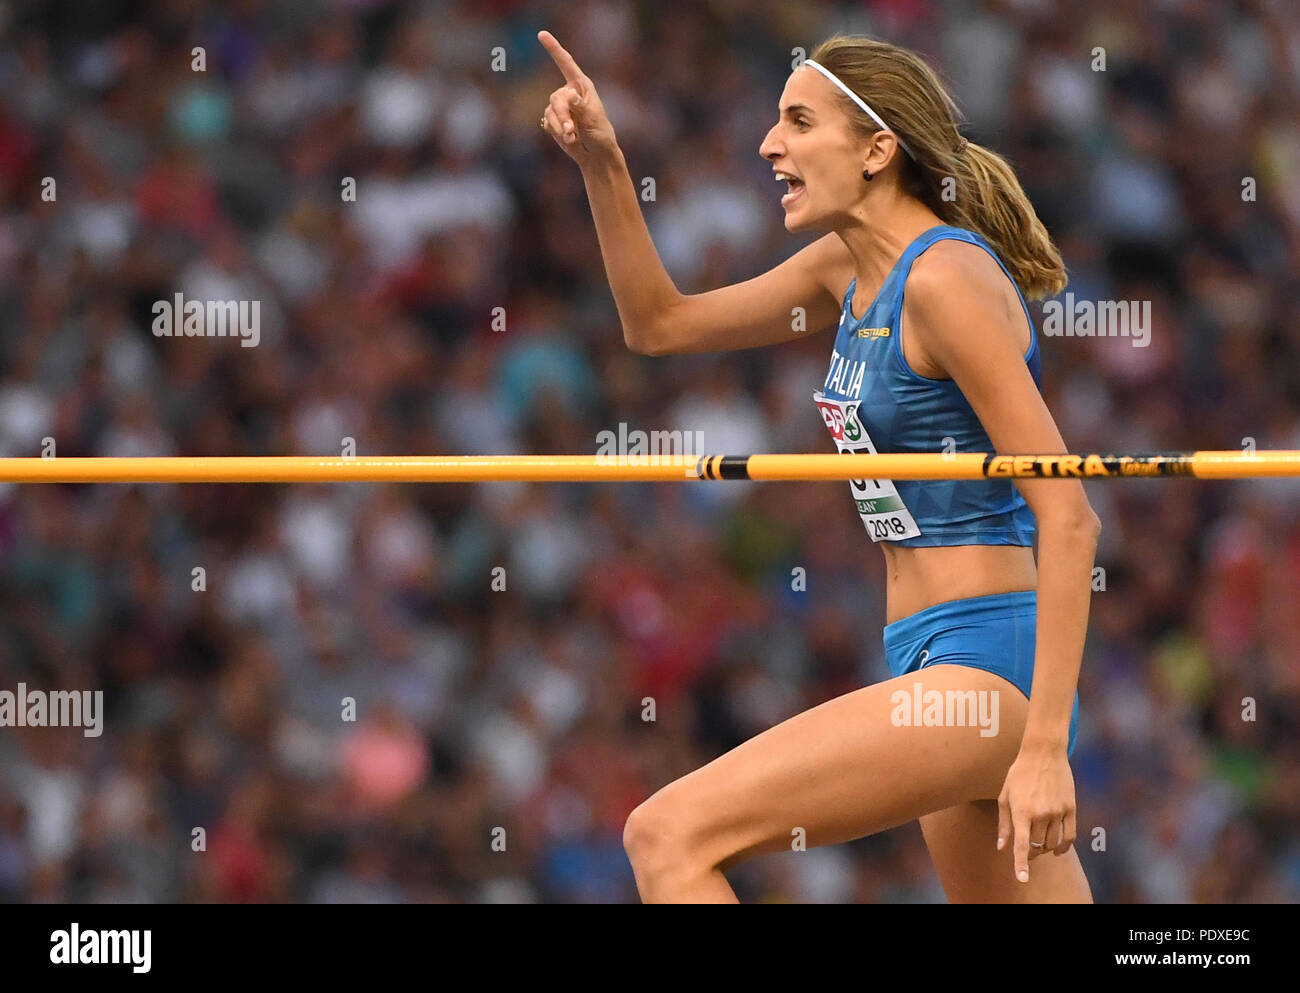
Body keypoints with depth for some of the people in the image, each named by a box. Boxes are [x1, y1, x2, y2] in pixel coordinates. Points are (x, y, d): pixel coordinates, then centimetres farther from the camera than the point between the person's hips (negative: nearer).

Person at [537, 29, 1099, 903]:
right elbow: (661, 325, 25)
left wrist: (1045, 743, -24)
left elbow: (1068, 517, -19)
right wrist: (601, 165, 11)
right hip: (933, 662, 9)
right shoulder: (852, 269, 12)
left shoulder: (947, 278, -14)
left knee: (669, 836, -15)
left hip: (985, 663, -9)